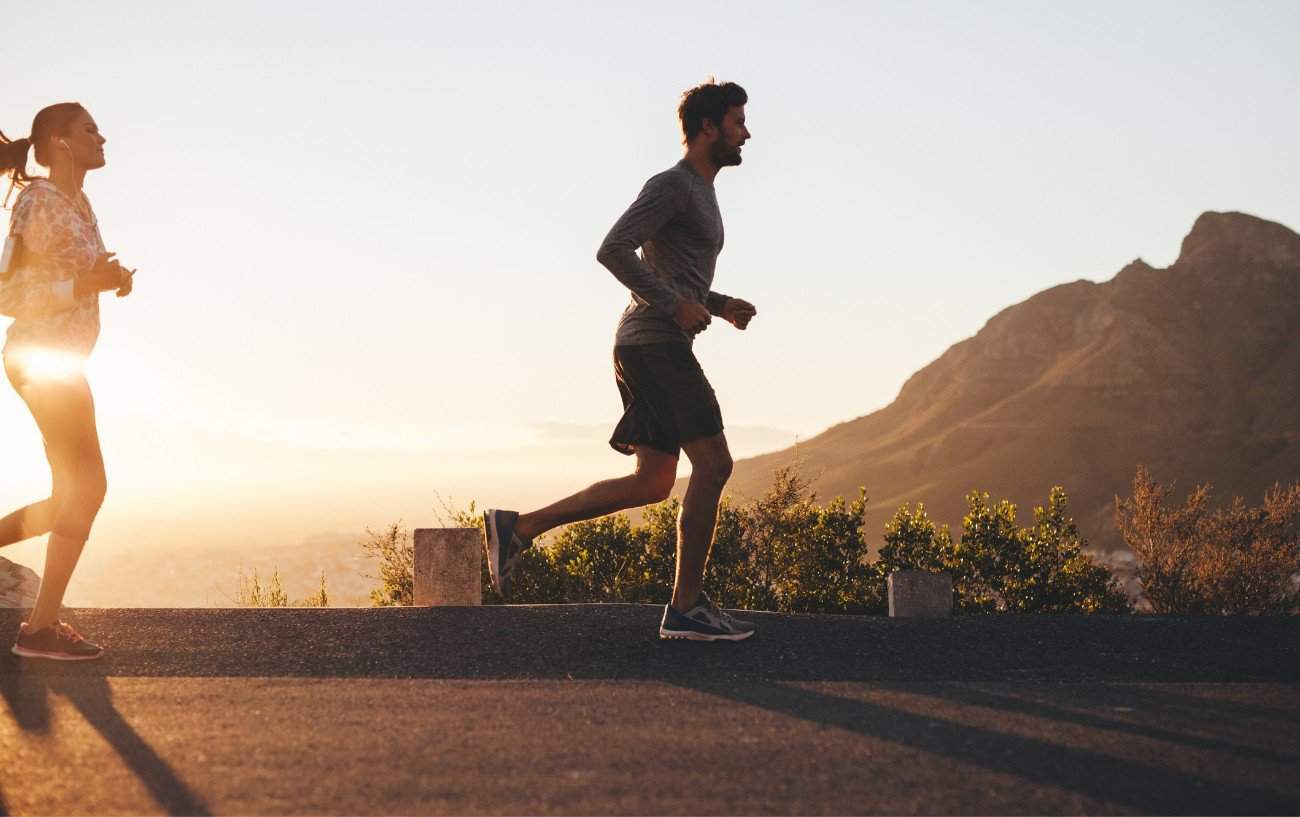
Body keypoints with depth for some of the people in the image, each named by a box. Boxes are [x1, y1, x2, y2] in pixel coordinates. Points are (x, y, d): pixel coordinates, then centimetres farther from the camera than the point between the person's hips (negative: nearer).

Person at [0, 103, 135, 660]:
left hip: (58, 362, 10)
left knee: (71, 498, 12)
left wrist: (108, 278, 4)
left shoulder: (75, 203, 14)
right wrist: (86, 285, -23)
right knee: (88, 486, -10)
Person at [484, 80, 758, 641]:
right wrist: (676, 306, -19)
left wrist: (719, 306, 16)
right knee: (712, 463, -10)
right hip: (655, 343, -10)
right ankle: (686, 607, -6)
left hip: (655, 348, 10)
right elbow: (612, 251, -19)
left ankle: (519, 527, 9)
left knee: (652, 482, 8)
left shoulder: (699, 194, 23)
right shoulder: (671, 185, -8)